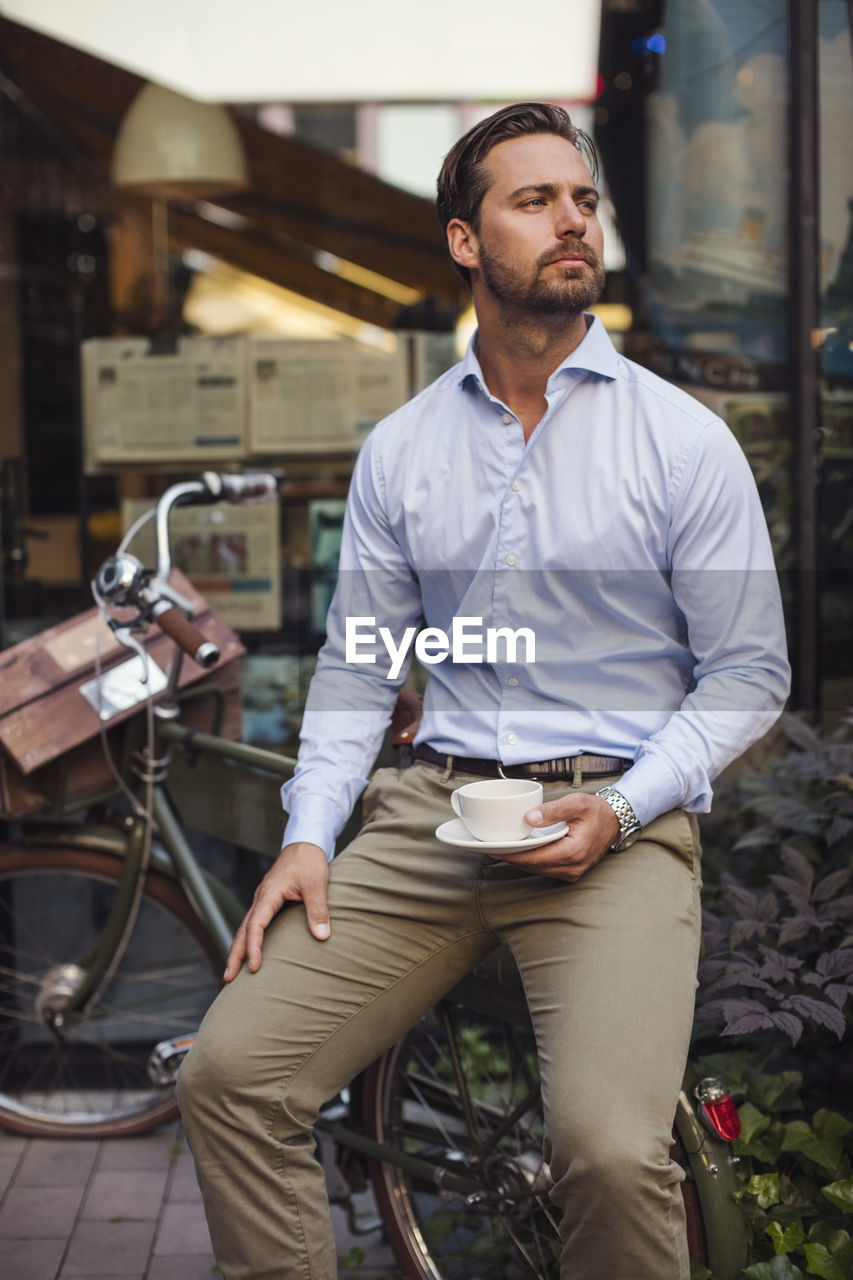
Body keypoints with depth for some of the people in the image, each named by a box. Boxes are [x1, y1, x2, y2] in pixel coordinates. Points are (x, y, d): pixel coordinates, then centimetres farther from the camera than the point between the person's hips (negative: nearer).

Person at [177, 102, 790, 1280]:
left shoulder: (685, 439, 2)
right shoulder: (398, 450, 11)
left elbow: (748, 672, 2)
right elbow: (357, 664, 14)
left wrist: (620, 808, -12)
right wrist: (308, 835, -1)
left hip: (616, 825, -3)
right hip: (431, 811, 3)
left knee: (612, 1152, -24)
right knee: (229, 1074, -11)